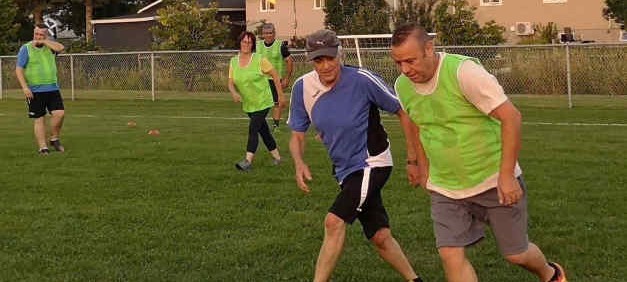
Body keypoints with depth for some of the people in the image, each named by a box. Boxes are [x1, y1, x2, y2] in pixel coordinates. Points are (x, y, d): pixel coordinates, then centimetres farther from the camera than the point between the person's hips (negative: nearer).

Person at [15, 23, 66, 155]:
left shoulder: (49, 46, 9)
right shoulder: (25, 48, 1)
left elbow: (60, 47, -13)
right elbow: (19, 69, -4)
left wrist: (43, 41, -11)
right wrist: (24, 87, -15)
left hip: (52, 89, 3)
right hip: (34, 91, -2)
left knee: (59, 113, -9)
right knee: (39, 119, 0)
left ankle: (54, 139, 11)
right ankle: (42, 147, 5)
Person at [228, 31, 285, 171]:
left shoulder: (259, 60, -13)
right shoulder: (233, 62, 1)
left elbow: (275, 75, -5)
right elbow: (231, 82, 1)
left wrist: (280, 95, -3)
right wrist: (234, 92, -21)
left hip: (262, 102, -6)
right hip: (248, 104, 6)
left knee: (253, 129, -16)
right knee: (263, 130, 15)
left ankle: (248, 161, -19)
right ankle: (276, 156, 29)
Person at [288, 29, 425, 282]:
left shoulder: (361, 80, -20)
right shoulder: (303, 88, -6)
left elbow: (402, 112, -10)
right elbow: (297, 135, 3)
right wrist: (299, 163, -18)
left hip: (372, 164, -6)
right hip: (345, 169, 6)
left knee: (334, 222, -21)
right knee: (380, 237, 9)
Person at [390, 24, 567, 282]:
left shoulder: (464, 71, -23)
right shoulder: (402, 86, -4)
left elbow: (510, 116, -22)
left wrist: (506, 175, -24)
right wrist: (424, 168, 18)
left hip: (494, 181, -4)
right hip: (445, 190, 5)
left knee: (515, 254, 8)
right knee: (450, 255, -10)